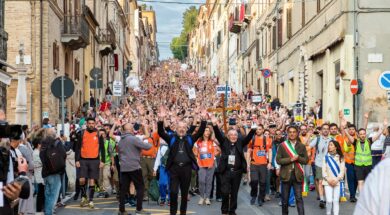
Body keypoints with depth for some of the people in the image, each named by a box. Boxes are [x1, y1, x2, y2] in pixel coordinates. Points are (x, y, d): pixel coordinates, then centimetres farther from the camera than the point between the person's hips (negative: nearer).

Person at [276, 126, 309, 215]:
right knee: (285, 198, 9)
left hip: (297, 175, 0)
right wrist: (290, 159, -15)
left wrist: (298, 158, -14)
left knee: (299, 198, -5)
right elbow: (278, 160, -5)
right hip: (286, 174, 0)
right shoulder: (282, 145, 2)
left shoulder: (302, 146, 7)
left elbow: (306, 160, 4)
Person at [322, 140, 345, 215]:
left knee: (336, 200, -1)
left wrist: (336, 179, -12)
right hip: (328, 182, 0)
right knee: (329, 200, -9)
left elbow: (342, 171, 0)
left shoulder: (340, 158, 5)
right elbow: (324, 171, 2)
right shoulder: (326, 157, 6)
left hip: (337, 182, 0)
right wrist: (328, 179, -11)